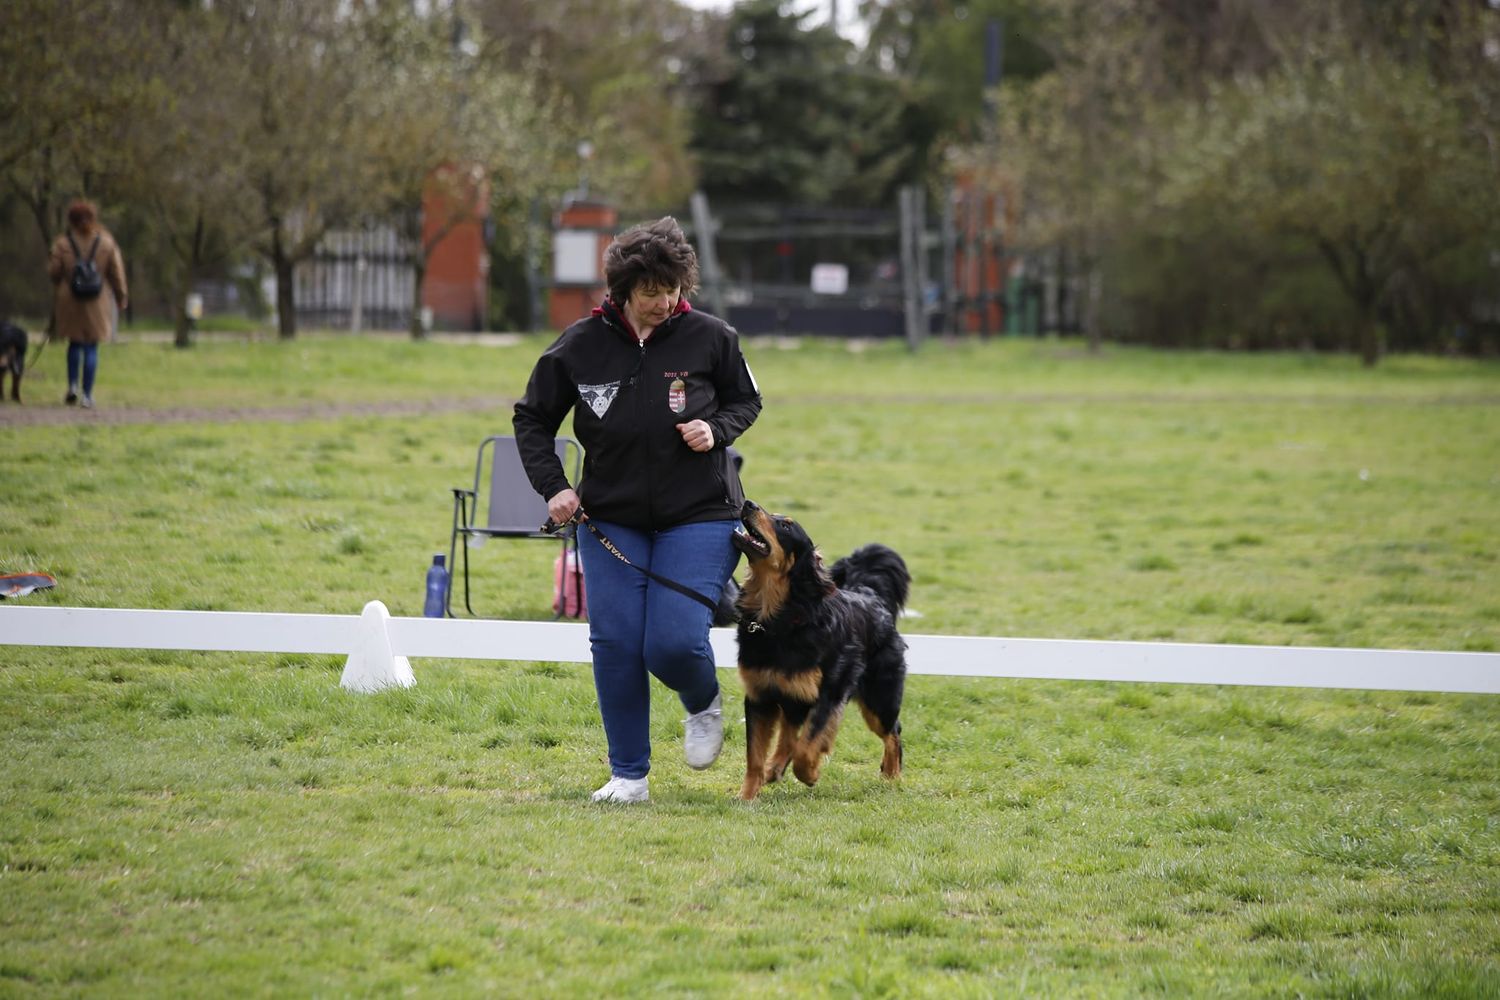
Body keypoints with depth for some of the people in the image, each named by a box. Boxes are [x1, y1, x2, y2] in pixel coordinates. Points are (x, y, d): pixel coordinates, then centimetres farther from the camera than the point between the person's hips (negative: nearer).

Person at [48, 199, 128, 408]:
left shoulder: (62, 243, -6)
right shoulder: (106, 243, -4)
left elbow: (53, 272, -4)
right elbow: (117, 273, -2)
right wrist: (121, 297, 11)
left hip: (69, 301, 0)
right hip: (98, 303, 0)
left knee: (75, 344, 18)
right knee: (91, 347, 4)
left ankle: (73, 385, 5)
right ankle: (87, 393, 2)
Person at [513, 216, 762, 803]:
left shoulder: (710, 337, -7)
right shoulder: (580, 346, -4)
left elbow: (746, 401, 9)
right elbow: (532, 419, 7)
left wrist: (716, 430, -12)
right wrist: (553, 486, -5)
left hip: (698, 515, -2)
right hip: (609, 518, 2)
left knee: (675, 642, -13)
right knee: (615, 644, -4)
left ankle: (704, 706, 23)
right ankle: (628, 776, 8)